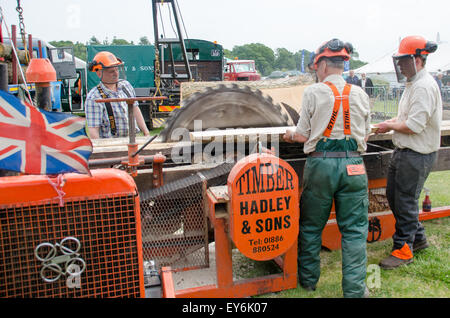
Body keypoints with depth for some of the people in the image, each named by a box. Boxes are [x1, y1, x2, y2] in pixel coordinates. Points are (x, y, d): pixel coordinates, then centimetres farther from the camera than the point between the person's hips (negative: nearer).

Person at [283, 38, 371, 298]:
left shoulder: (314, 92, -4)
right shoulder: (360, 94, 5)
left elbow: (303, 135, -1)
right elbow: (366, 135, 12)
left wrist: (289, 135, 19)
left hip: (321, 163, -2)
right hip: (353, 165, 2)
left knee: (311, 226, 14)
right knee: (354, 229, 10)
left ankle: (308, 279, 28)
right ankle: (355, 289, 16)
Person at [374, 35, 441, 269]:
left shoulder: (424, 87, -19)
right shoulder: (413, 84, 14)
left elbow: (414, 126, -24)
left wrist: (391, 126, -9)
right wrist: (394, 122, 7)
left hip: (417, 155, -10)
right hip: (403, 151, 10)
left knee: (405, 201, -1)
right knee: (393, 195, 16)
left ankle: (404, 249, 15)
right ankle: (418, 238, 33)